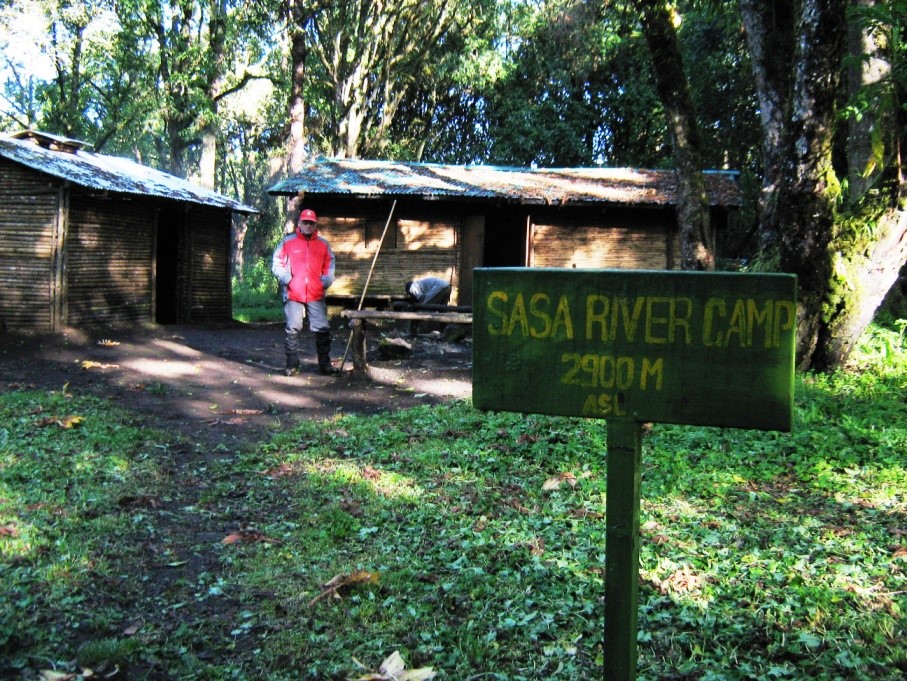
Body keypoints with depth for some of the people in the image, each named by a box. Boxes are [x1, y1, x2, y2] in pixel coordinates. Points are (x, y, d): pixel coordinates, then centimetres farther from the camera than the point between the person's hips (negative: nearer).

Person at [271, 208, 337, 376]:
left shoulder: (323, 244, 11)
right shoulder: (287, 242, 5)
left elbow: (329, 266, 18)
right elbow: (277, 263, 7)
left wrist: (326, 280, 2)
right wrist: (286, 279, -6)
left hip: (316, 295, 2)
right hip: (293, 295, -1)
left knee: (322, 329, 0)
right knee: (293, 329, 2)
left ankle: (324, 364, 10)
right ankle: (292, 364, 12)